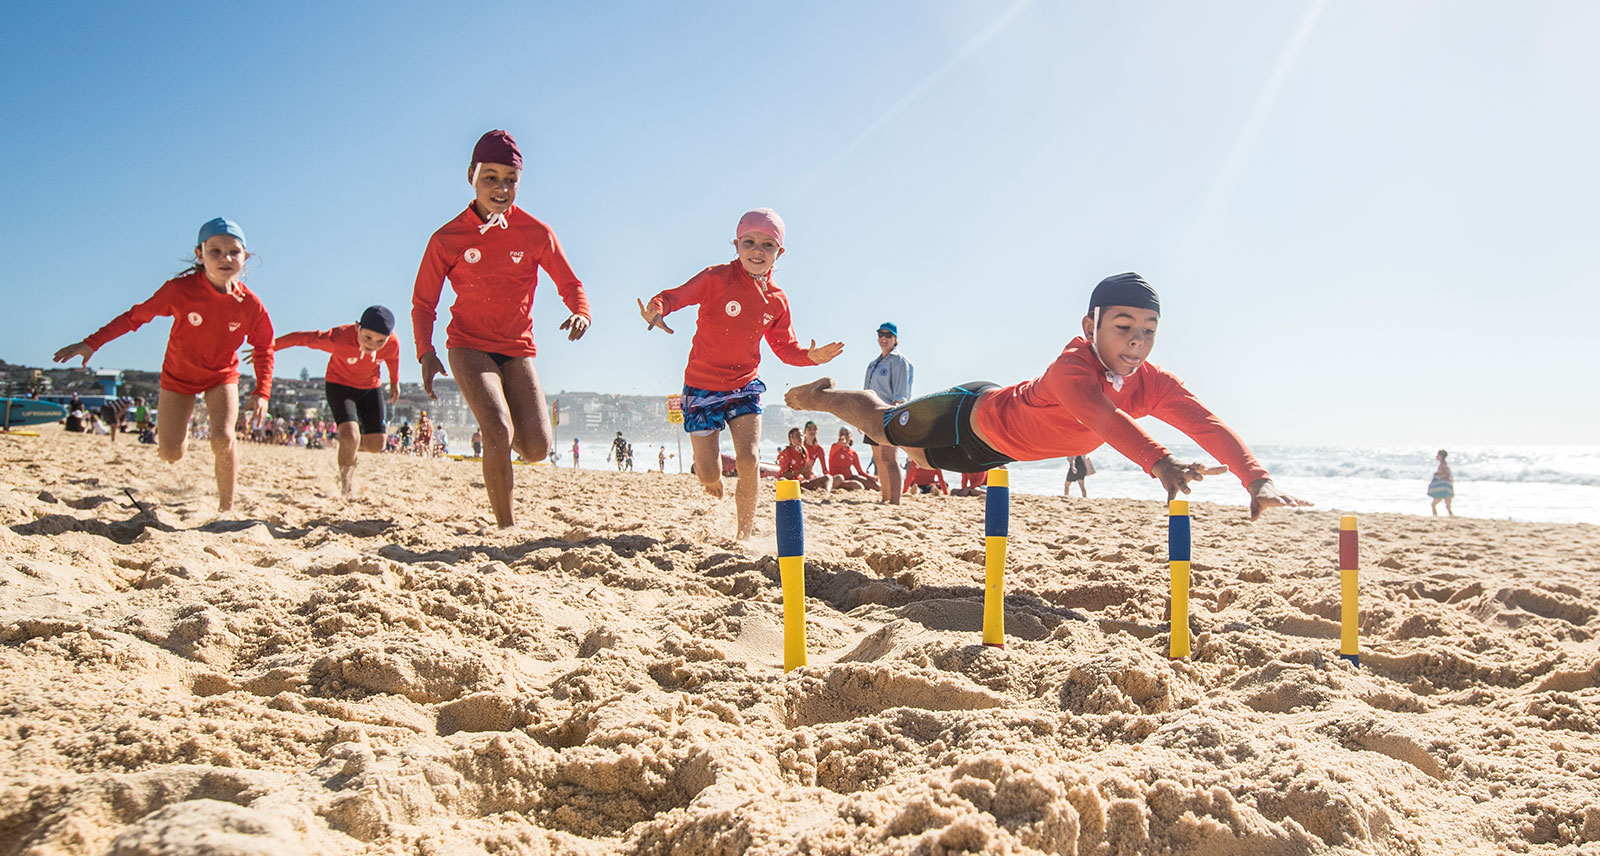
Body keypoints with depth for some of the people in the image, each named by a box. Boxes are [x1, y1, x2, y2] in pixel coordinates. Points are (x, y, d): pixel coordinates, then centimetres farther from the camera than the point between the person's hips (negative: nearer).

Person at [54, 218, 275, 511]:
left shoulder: (251, 305, -21)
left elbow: (264, 349, -6)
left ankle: (226, 508, -8)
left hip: (222, 376, 0)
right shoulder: (180, 290, -24)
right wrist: (91, 344, -13)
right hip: (179, 375, 1)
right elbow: (137, 315, -12)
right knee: (171, 454, 1)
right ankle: (182, 423, 41)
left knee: (223, 438, -25)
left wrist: (262, 392, -15)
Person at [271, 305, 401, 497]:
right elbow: (302, 338, -22)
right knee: (350, 435, -23)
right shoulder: (339, 338, -35)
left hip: (370, 387, 3)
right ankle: (345, 481, 4)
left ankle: (351, 446, 33)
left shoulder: (392, 343, -26)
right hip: (339, 384, -3)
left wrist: (395, 383, 15)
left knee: (376, 444, -4)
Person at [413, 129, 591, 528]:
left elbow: (570, 284, 6)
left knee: (537, 447, -10)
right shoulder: (447, 238, -4)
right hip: (469, 346, -2)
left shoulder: (536, 233, -2)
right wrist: (426, 353, -14)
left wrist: (581, 314, -18)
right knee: (499, 432, -24)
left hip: (518, 349, 2)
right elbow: (423, 303, 2)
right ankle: (506, 526, -11)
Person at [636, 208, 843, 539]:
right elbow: (676, 295, -18)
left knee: (749, 460, -15)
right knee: (707, 476, -1)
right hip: (702, 386, -3)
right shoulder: (717, 278, -12)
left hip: (744, 386, 3)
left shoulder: (777, 301, 2)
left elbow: (785, 347, 10)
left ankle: (744, 536, 0)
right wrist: (657, 309, -41)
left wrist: (811, 356, -10)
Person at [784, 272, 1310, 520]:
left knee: (919, 453, 34)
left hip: (998, 448, 7)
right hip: (969, 417, -7)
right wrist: (1158, 462, -79)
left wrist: (1256, 479, -50)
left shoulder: (1152, 384, -25)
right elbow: (1098, 414, -63)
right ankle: (821, 395, 51)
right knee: (883, 426, 20)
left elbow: (1206, 422, -35)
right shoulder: (1071, 368, -44)